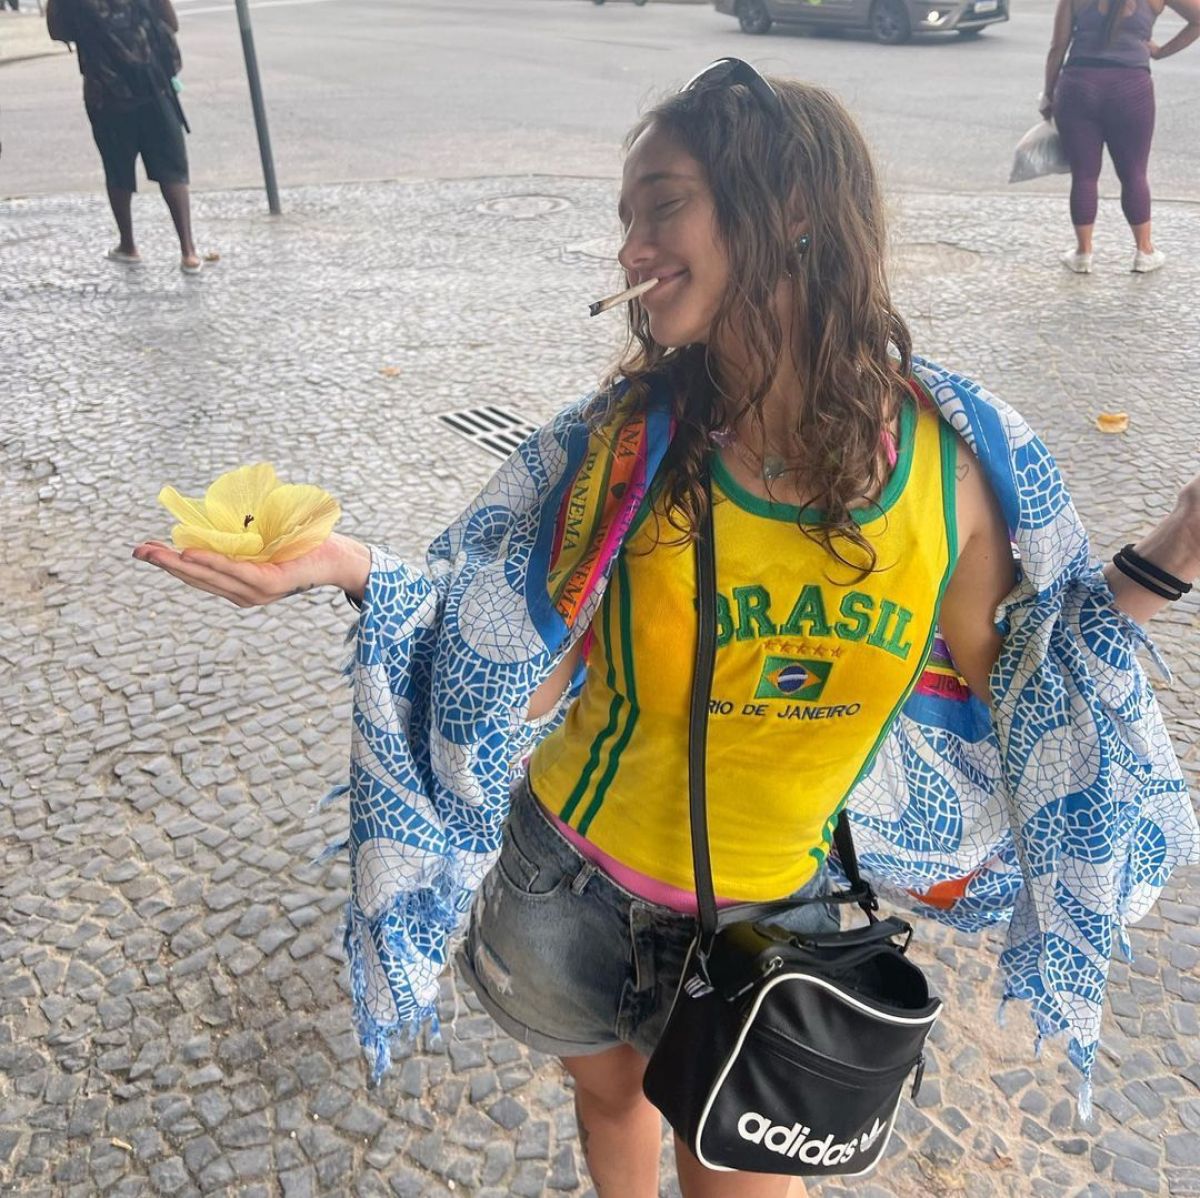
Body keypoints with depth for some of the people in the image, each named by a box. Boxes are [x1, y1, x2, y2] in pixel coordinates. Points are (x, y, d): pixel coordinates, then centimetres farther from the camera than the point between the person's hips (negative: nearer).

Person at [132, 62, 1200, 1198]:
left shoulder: (962, 454, -15)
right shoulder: (623, 441, -17)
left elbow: (989, 686, -3)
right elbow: (524, 679, -15)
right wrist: (348, 567, -26)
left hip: (779, 908, 0)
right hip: (577, 883, 1)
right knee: (609, 1094, 28)